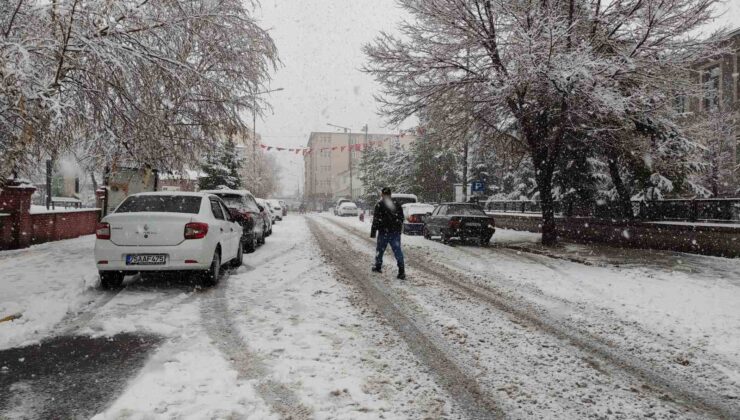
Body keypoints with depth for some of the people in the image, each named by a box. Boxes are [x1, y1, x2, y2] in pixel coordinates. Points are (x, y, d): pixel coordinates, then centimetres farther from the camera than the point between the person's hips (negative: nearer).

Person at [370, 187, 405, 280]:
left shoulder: (379, 205, -7)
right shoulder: (397, 204, 9)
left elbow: (376, 220, -10)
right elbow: (401, 218, 14)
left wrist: (373, 232, -5)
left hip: (383, 232, -3)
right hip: (396, 232, 3)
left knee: (380, 250, 16)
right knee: (397, 251, -1)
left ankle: (378, 266, 30)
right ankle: (401, 272, -10)